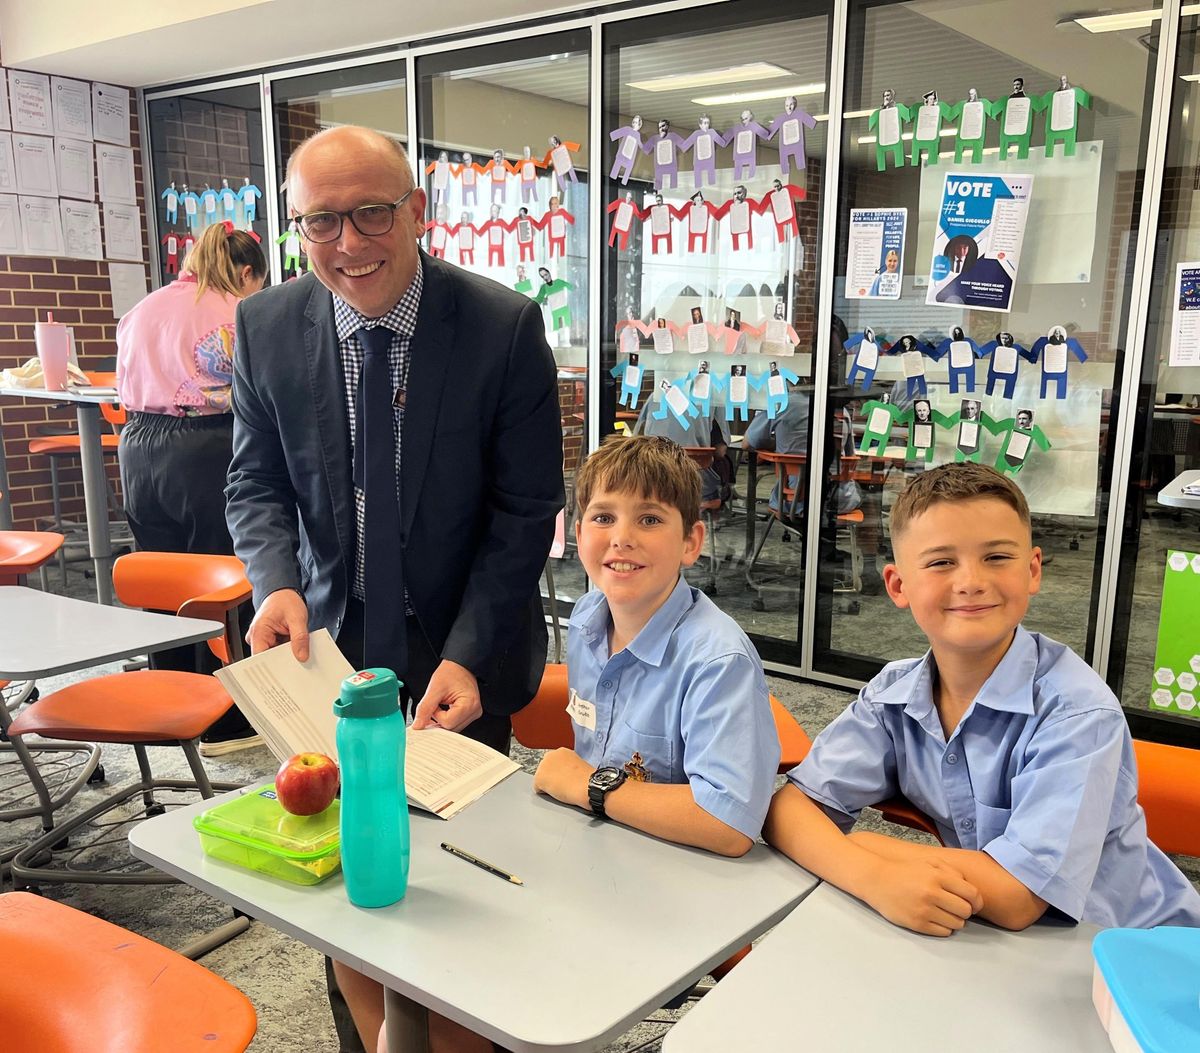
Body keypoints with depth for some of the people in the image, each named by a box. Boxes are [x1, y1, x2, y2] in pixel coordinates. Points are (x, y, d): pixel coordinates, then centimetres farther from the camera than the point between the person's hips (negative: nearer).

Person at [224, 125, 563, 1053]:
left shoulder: (505, 327, -16)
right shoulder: (266, 328, -6)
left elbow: (526, 512, -13)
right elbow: (258, 482, 4)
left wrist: (467, 655, -20)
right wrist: (276, 584, -16)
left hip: (463, 646, -2)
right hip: (332, 640, 3)